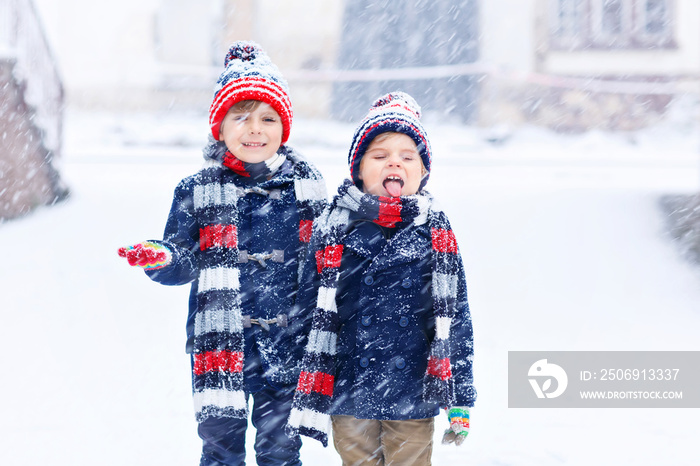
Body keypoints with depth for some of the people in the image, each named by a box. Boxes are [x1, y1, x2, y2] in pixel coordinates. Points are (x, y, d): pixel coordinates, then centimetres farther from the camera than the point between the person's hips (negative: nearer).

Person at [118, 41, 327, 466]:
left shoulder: (306, 185, 2)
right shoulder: (198, 191, 0)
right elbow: (184, 266, 1)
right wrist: (159, 258, -20)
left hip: (287, 345, 0)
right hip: (221, 345, 0)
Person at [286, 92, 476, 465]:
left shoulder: (435, 231, 1)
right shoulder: (334, 228, 0)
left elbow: (455, 319, 3)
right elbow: (309, 305, 6)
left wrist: (460, 398, 2)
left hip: (413, 396, 0)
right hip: (348, 394, 0)